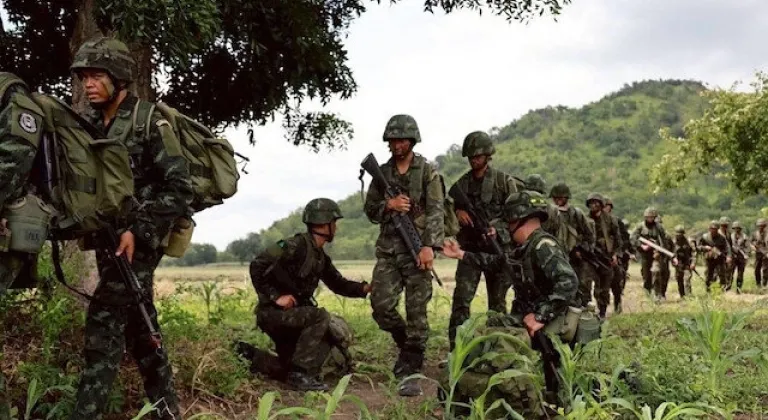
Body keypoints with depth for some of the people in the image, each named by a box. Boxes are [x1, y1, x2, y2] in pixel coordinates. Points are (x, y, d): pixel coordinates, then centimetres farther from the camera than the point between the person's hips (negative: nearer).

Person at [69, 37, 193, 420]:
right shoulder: (89, 125, 9)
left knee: (104, 320, -14)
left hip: (139, 239, -7)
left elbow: (180, 188, -17)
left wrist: (137, 230, -23)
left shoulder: (149, 122, -12)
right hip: (109, 238, 8)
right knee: (137, 323, 12)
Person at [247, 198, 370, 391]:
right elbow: (257, 266, -25)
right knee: (321, 317, -25)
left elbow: (339, 284, 14)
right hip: (272, 312, -9)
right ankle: (299, 374, -18)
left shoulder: (321, 257, 10)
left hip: (294, 313, 9)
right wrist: (275, 297, -23)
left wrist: (366, 288, -1)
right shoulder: (297, 245, -19)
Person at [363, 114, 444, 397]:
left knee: (416, 312, -4)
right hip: (388, 249, 4)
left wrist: (430, 246, -20)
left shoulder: (428, 172, 0)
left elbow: (435, 212, -8)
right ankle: (405, 344, 21)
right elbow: (370, 209, 13)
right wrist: (388, 205, -8)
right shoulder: (381, 173, 12)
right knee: (381, 305, -7)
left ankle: (410, 372, 3)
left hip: (417, 248, -3)